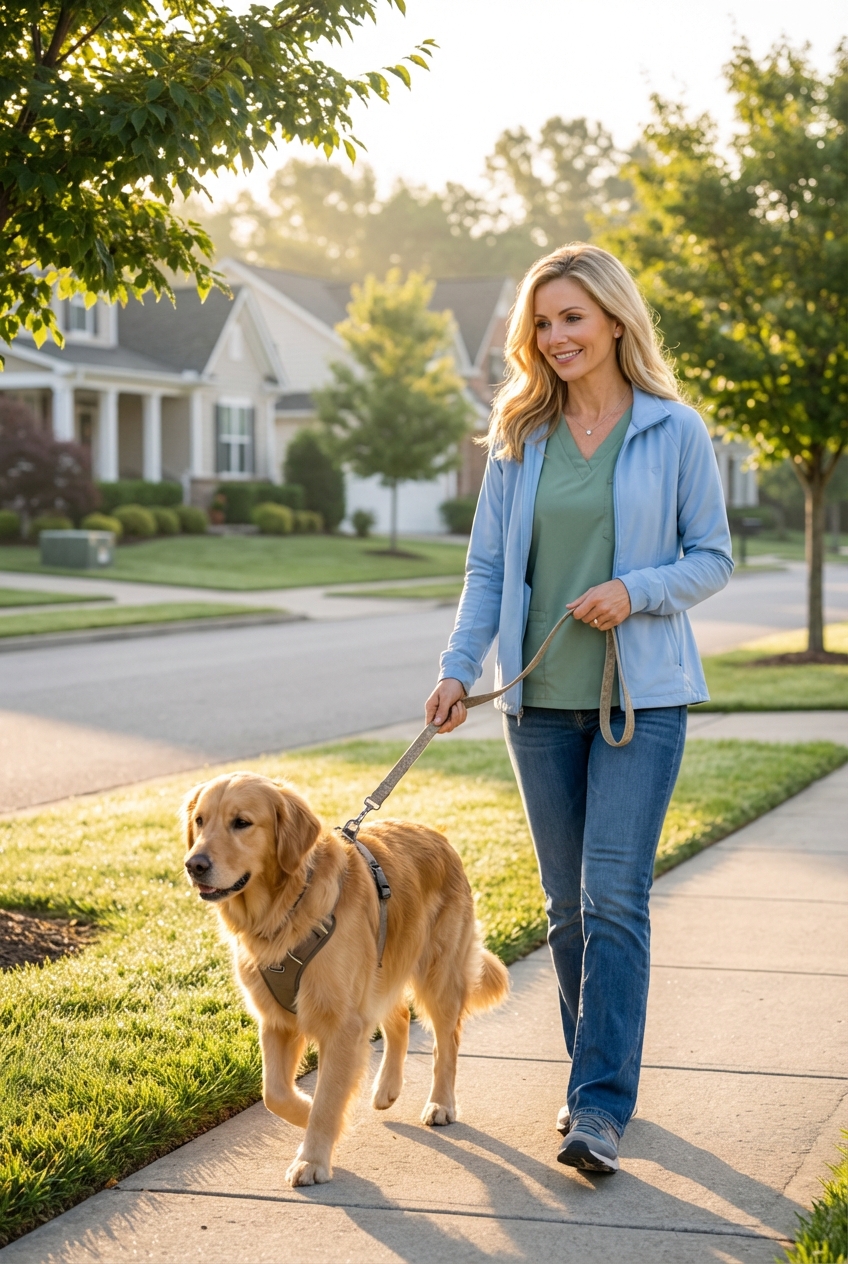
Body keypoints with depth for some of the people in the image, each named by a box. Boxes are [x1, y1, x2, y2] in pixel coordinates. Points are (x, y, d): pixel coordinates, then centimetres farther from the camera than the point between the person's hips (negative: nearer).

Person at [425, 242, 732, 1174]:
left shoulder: (675, 433, -2)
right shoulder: (518, 437, 7)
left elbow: (714, 558, 1)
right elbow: (489, 564, 9)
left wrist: (636, 589, -17)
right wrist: (459, 665, -3)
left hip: (642, 695, -3)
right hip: (540, 696, 4)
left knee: (614, 895, -11)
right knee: (567, 901, 9)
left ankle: (600, 1107, -7)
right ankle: (600, 1073, 25)